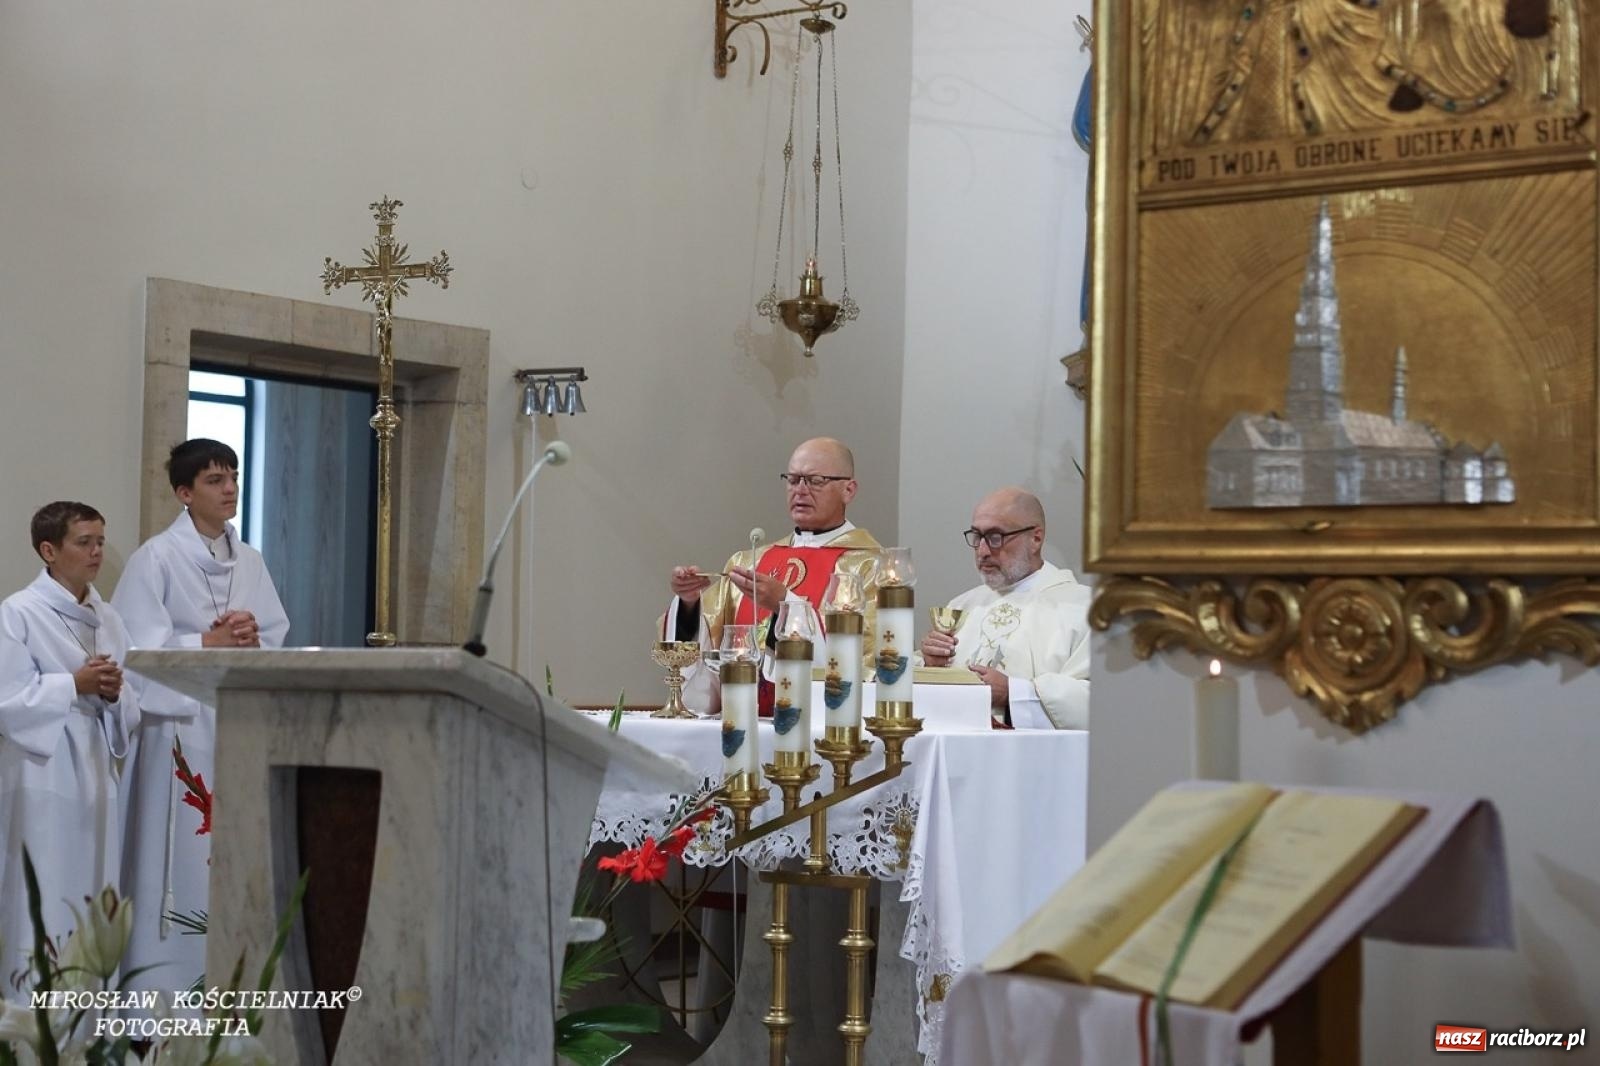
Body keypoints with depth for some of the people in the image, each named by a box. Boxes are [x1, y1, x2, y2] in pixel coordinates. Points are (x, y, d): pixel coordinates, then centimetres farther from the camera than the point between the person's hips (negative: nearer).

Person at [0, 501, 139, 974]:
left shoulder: (108, 617, 13)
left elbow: (130, 709, 15)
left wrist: (114, 693, -6)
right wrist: (75, 685, -16)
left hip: (97, 775, 6)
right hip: (43, 779, -6)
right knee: (41, 905, -6)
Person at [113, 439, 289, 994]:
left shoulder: (249, 560, 12)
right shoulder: (156, 557, -5)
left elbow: (278, 638, 13)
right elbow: (137, 648, -11)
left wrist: (251, 641, -8)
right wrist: (210, 643, -14)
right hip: (180, 723, -6)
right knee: (181, 855, -6)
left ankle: (231, 983, 13)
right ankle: (165, 986, 1)